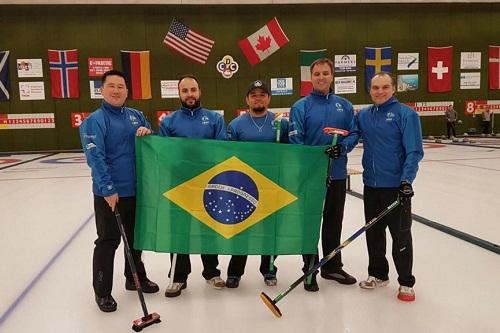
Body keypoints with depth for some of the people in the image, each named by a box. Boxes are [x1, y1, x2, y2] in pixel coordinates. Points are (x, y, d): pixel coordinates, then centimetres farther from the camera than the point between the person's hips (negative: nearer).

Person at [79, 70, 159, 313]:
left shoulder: (135, 115, 8)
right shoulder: (94, 120, -11)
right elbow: (95, 158, -19)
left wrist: (148, 132, -8)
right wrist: (108, 189, -24)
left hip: (136, 190, 6)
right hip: (109, 193, -6)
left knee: (135, 236, 19)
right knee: (108, 242, 3)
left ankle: (136, 278, 37)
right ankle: (102, 292, 18)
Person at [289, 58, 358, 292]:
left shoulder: (344, 106, 7)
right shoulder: (300, 107, -5)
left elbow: (353, 134, 6)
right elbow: (295, 141, -11)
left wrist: (342, 147, -16)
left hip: (337, 174, 4)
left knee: (334, 222, 15)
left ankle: (332, 267, 32)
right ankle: (309, 270, 20)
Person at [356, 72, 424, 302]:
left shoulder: (406, 114, -8)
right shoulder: (363, 115, 8)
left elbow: (414, 151, -12)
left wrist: (406, 180, -21)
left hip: (396, 186, -5)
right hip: (371, 185, 5)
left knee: (401, 235, 5)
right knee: (373, 232, 15)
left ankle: (406, 282, 19)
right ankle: (378, 274, 32)